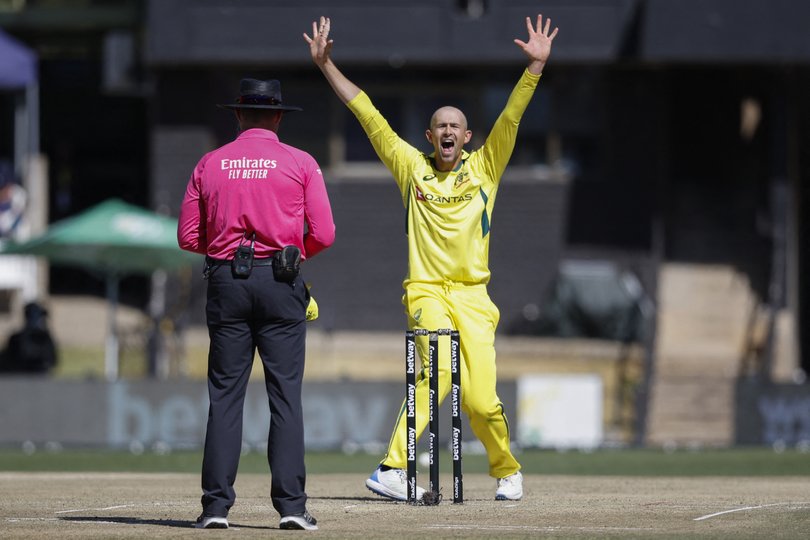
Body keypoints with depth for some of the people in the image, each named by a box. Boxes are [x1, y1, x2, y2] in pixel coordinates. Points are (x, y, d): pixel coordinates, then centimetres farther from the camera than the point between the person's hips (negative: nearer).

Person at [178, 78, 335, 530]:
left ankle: (217, 505, -1)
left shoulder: (210, 164, 7)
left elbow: (189, 236, 7)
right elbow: (323, 235, -3)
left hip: (225, 278, 2)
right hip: (281, 283, -2)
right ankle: (291, 504, -6)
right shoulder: (301, 163, 1)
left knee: (225, 395, 3)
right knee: (285, 394, -1)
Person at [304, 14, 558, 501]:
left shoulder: (484, 167, 11)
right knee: (437, 370, -26)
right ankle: (393, 469, -30)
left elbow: (511, 117, 1)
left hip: (473, 294, 1)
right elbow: (367, 113, 9)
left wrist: (537, 65, -9)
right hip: (427, 291, -1)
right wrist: (325, 64, 8)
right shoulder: (412, 166, 10)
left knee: (480, 399, -7)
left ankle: (506, 470, 19)